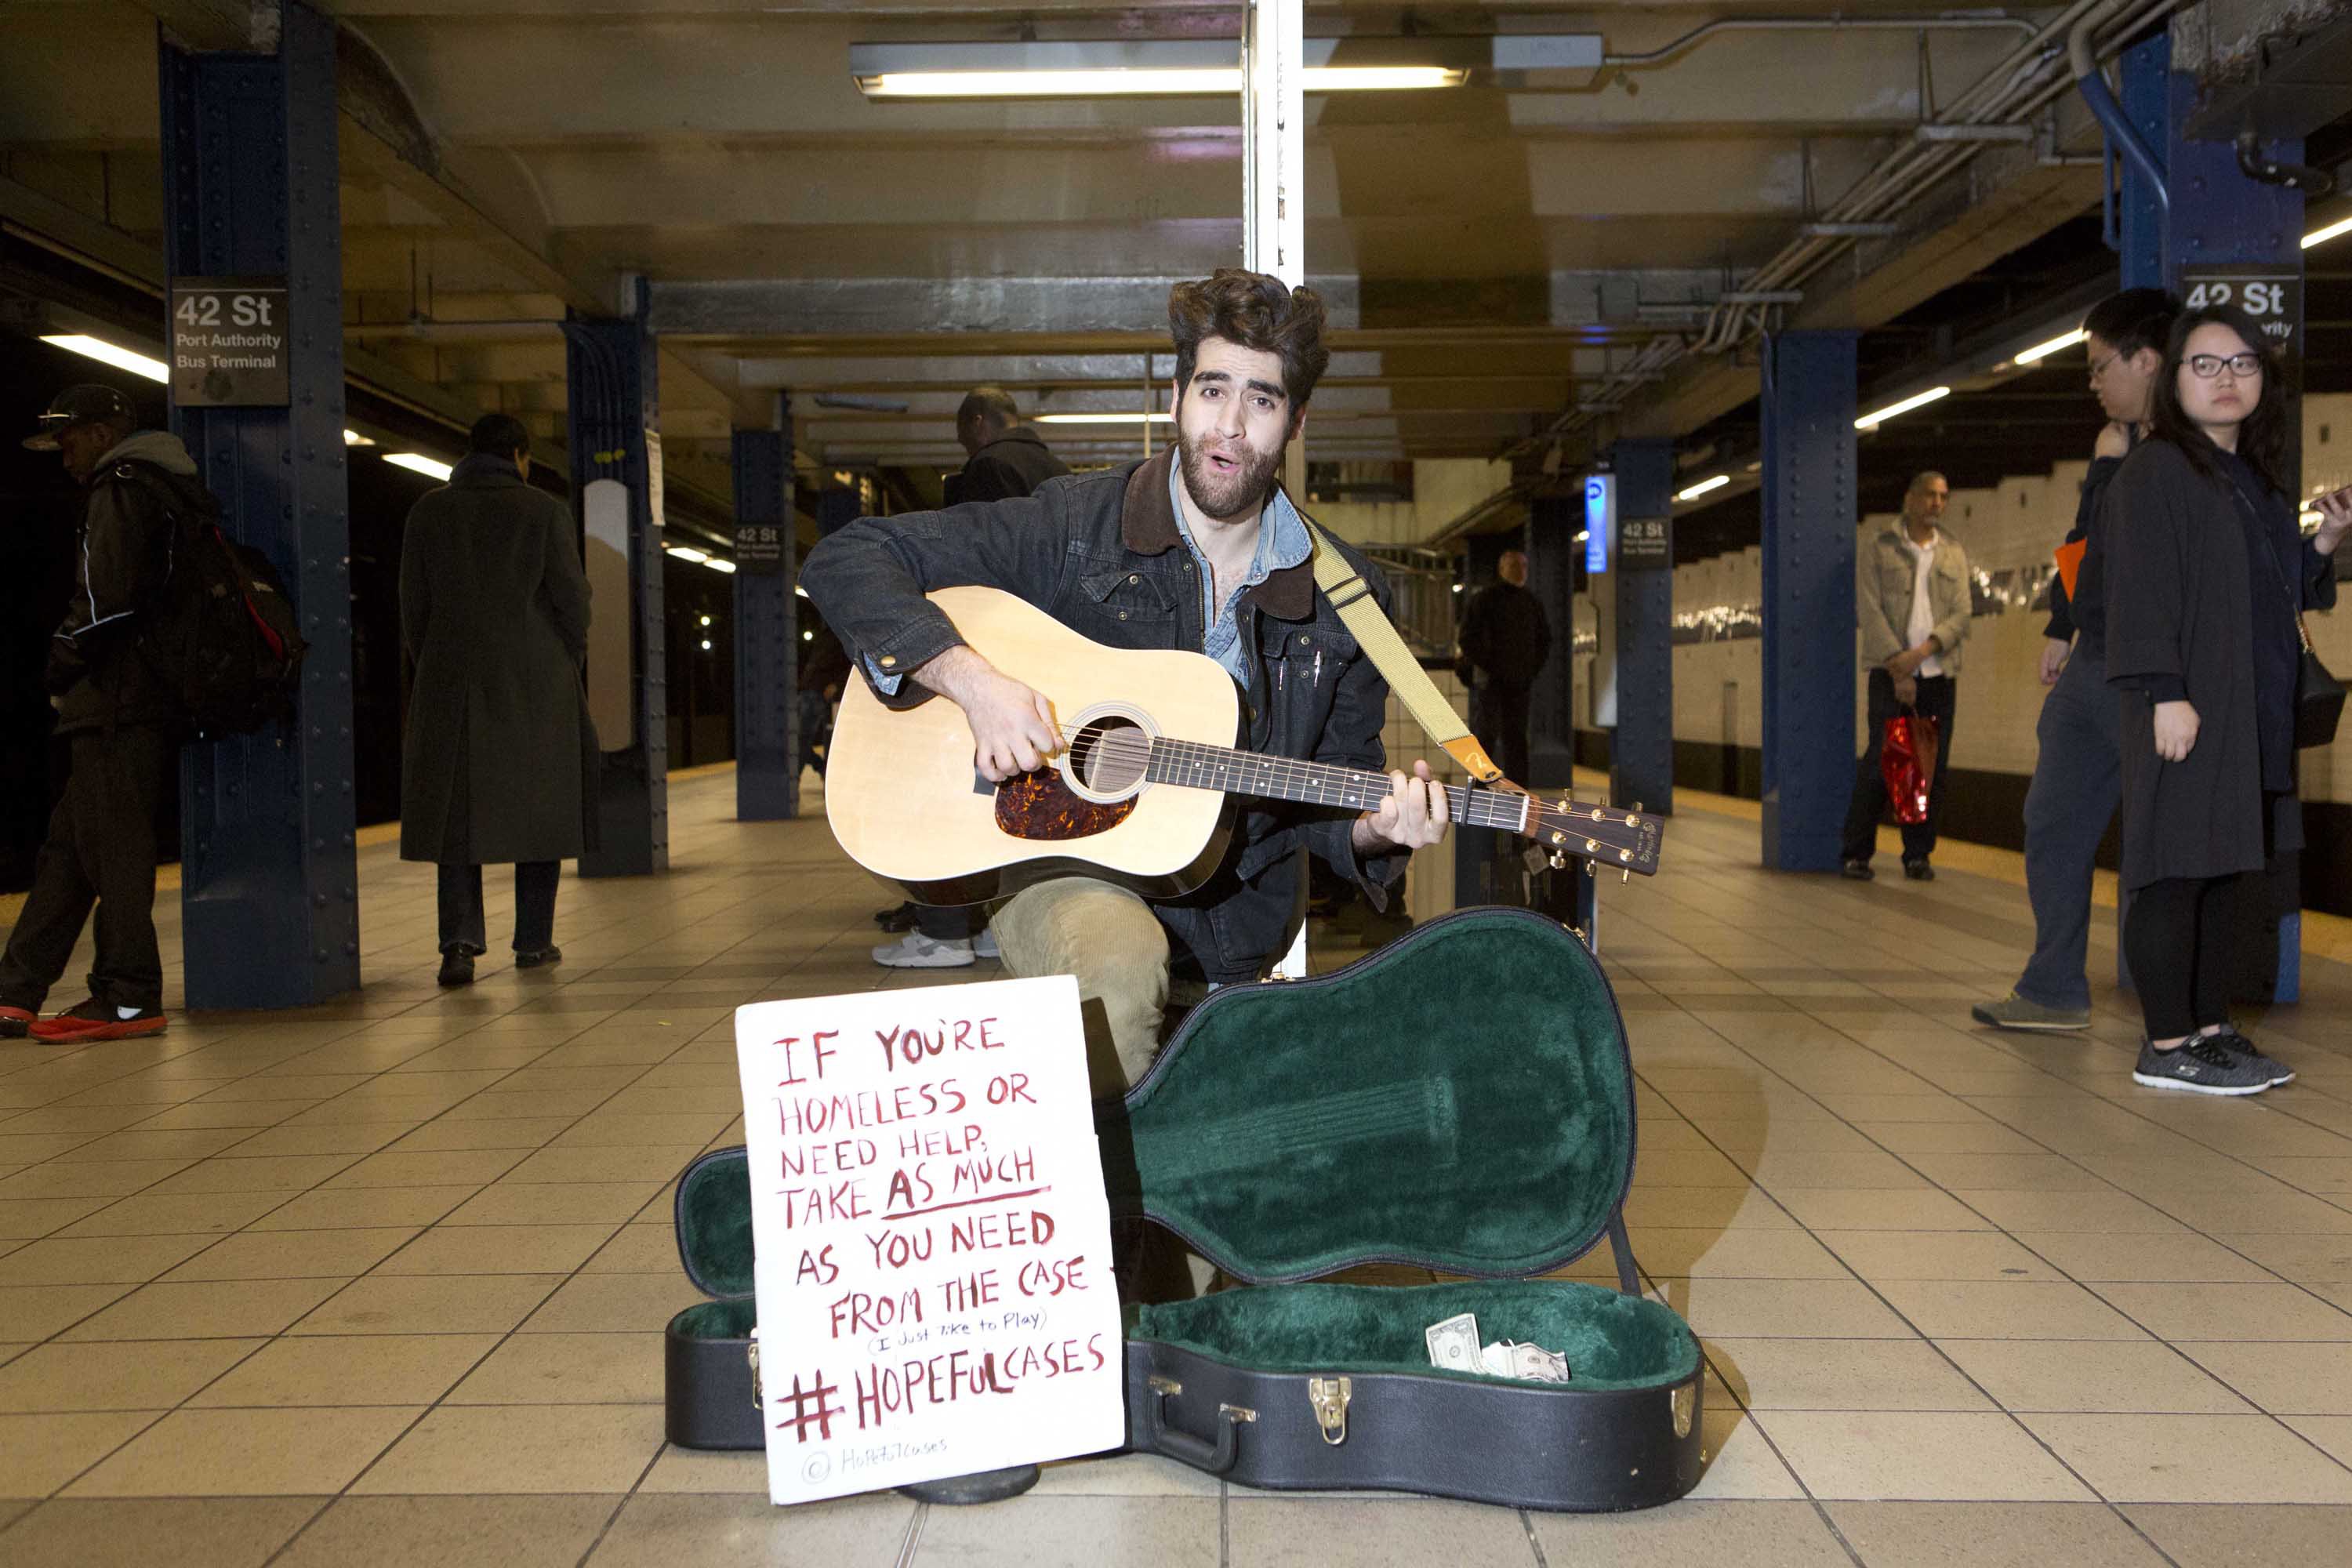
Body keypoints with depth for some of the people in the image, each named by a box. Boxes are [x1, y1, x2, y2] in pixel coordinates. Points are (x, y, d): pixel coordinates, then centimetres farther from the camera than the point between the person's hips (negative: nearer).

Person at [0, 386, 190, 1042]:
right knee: (68, 845, 10)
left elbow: (105, 599, -19)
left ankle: (129, 999, -3)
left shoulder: (121, 486, -8)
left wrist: (61, 663, -5)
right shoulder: (169, 486, 22)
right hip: (153, 698, 10)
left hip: (118, 700, -10)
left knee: (110, 845, -6)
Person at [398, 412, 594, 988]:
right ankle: (534, 941, 13)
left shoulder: (429, 511, 5)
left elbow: (413, 601, 5)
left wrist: (429, 664, 14)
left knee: (458, 811, 4)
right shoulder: (544, 510, -3)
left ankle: (460, 937, -12)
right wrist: (569, 659, 10)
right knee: (537, 805, 9)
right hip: (536, 681, -1)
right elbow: (571, 594, -4)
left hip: (454, 681, 2)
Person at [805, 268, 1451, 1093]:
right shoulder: (1076, 526, -4)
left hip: (1230, 927, 4)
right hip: (1056, 868, -3)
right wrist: (971, 678, -20)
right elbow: (846, 561, -6)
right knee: (1115, 959, -35)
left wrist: (1374, 832, -11)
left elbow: (1330, 798, 13)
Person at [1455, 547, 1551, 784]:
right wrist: (1486, 668, -10)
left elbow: (1544, 640, 22)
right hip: (1488, 680, -5)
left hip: (1518, 682, 5)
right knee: (1486, 732, -9)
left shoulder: (1533, 604, 13)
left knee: (1516, 736, 3)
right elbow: (1468, 638, -5)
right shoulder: (1483, 599, -2)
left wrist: (1532, 669, 8)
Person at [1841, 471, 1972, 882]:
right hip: (1890, 673, -3)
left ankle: (1918, 854, 9)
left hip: (1937, 674, 3)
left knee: (1931, 768, 1)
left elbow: (1961, 615, 5)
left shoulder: (1954, 555, 14)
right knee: (1881, 762, -9)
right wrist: (1897, 667, -12)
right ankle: (1857, 853, -1)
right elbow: (1870, 613, -3)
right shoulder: (1878, 551, 5)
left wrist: (1921, 652, -12)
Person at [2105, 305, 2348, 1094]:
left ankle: (2209, 1026, 19)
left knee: (2235, 873, 10)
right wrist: (2166, 693, -21)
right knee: (2180, 871, -6)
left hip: (2255, 716, 8)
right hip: (2190, 710, -8)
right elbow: (2141, 592, -14)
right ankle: (2167, 1045, 0)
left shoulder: (2254, 477, 18)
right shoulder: (2155, 471, -7)